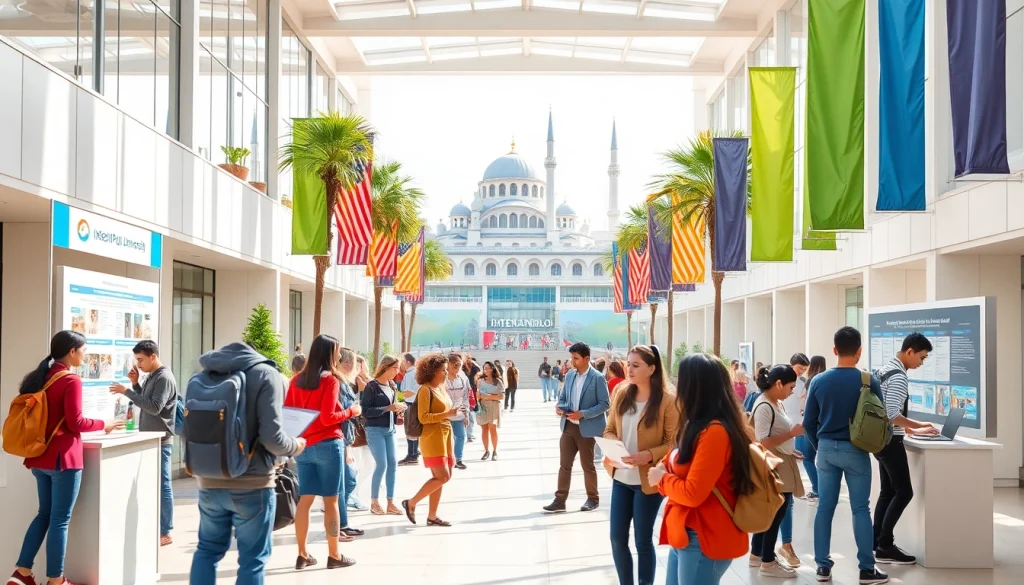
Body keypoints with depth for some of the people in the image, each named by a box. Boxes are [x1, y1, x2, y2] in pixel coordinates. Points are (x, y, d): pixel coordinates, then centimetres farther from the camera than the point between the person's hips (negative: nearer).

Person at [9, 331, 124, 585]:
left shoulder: (40, 377, 10)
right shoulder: (71, 380, -14)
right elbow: (75, 423, -17)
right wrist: (103, 424, -3)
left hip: (39, 456, 8)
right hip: (63, 458, -8)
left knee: (45, 513, 18)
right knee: (60, 519, 0)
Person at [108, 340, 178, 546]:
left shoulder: (164, 378, -14)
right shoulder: (151, 377, 15)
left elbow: (154, 407, -23)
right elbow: (144, 402, 18)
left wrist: (127, 391, -23)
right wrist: (135, 383, 4)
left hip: (160, 441, -9)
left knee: (162, 485, -5)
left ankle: (165, 532, -1)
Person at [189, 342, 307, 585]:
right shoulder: (265, 375, -9)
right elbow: (272, 437, -18)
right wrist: (295, 447, 2)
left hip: (210, 483, 5)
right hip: (252, 485, -5)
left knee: (207, 549, 20)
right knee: (252, 558, 6)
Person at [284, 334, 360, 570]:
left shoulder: (297, 379, 8)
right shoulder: (330, 379, -10)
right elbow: (327, 418, -16)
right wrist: (351, 412, -2)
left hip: (303, 446, 6)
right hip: (327, 445, -6)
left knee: (305, 499, 9)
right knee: (331, 500, 2)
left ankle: (302, 555, 13)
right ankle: (334, 555, 8)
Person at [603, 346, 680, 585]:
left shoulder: (668, 400, -13)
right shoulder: (621, 394, 3)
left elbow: (674, 444, -12)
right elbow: (609, 429, 11)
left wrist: (648, 455, -27)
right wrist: (612, 444, -10)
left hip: (647, 480, -5)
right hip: (621, 477, 5)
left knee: (643, 540, 6)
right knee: (617, 538, 9)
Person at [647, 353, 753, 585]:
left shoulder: (714, 432, -21)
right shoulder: (702, 428, 11)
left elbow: (692, 494, -22)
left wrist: (662, 478, -6)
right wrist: (665, 471, 0)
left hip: (703, 540, -10)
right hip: (686, 536, 10)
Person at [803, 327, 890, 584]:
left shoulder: (819, 380, -3)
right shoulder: (869, 380, -10)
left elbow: (808, 422, 1)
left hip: (826, 449, 3)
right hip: (855, 450, -3)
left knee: (825, 507, 8)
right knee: (860, 509, 4)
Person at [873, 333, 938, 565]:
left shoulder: (886, 369, 13)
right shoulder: (899, 376, -18)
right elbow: (892, 414, -25)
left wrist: (907, 428, 16)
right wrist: (915, 429, -14)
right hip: (890, 441, -10)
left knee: (887, 491, 13)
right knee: (904, 492, -6)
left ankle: (877, 542, 16)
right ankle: (884, 547, -6)